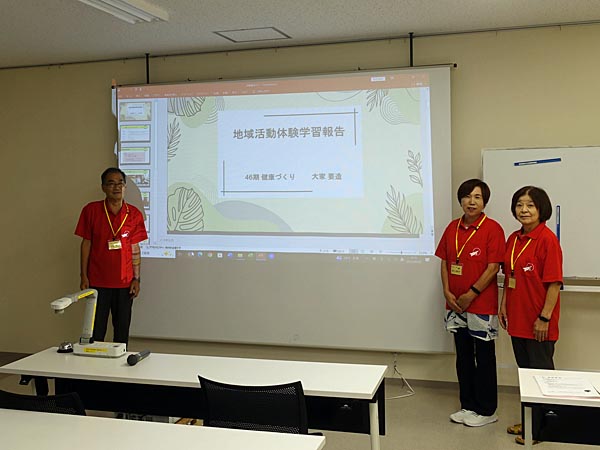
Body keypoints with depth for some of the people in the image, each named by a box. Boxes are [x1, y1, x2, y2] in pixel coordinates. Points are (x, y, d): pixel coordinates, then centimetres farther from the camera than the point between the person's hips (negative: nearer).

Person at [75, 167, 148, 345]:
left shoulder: (134, 214, 2)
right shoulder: (91, 210, -1)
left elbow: (135, 248, 6)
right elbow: (86, 244, 2)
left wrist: (136, 279, 2)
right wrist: (84, 277, -1)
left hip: (124, 283, 1)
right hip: (97, 281, -1)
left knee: (122, 332, 7)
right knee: (95, 332, 3)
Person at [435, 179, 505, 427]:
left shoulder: (492, 228, -10)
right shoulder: (453, 227, 7)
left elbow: (493, 267, -14)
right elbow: (445, 262, 9)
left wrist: (471, 294, -14)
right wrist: (447, 292, -2)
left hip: (482, 304, -6)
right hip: (456, 304, 6)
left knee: (484, 358, 6)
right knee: (463, 356, 15)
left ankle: (486, 410, 19)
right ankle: (467, 406, 28)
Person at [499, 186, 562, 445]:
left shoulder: (547, 239, -14)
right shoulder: (513, 239, 9)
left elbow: (554, 283, -16)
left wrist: (544, 317, -17)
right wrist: (504, 306, 11)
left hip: (538, 322, -7)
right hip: (518, 319, 7)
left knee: (541, 370, 5)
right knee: (525, 369, 16)